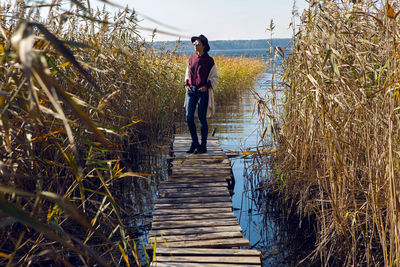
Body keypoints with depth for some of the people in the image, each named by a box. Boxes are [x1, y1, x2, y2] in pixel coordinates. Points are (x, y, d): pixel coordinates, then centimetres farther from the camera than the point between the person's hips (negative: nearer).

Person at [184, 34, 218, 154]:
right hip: (191, 91, 4)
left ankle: (203, 146, 9)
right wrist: (186, 85, 6)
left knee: (202, 119, -2)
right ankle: (195, 143, 15)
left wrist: (206, 86, -14)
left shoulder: (209, 60, -1)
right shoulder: (191, 58, 12)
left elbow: (214, 78, 1)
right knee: (189, 117, -2)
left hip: (203, 92, -4)